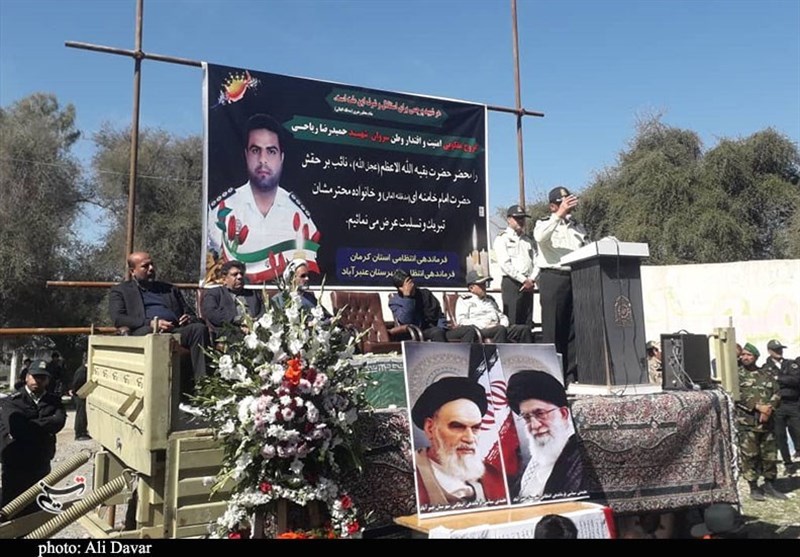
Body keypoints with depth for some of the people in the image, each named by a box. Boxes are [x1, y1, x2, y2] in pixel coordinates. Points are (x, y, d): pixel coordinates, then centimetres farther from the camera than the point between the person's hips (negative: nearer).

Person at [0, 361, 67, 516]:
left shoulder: (54, 401, 3)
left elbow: (59, 422, -15)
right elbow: (16, 427, -21)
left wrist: (29, 425, -18)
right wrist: (45, 426, -14)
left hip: (41, 465, 3)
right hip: (15, 465, -3)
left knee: (37, 510, 16)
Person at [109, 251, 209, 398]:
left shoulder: (170, 289, 32)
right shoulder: (120, 291, 20)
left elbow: (189, 313, 29)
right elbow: (117, 318, 2)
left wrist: (190, 318, 1)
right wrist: (151, 323, -13)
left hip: (175, 330, 4)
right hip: (144, 332, -3)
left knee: (199, 328, -28)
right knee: (149, 331, -39)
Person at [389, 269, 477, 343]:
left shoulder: (425, 293, 17)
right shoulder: (395, 302, 4)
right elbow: (405, 321, -15)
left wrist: (441, 328, 1)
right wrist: (407, 296, -17)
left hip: (439, 331, 5)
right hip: (416, 335, -5)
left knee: (470, 330, -16)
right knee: (436, 331, -39)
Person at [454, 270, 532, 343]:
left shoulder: (490, 299, 31)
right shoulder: (464, 300, 11)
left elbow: (502, 316, 31)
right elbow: (461, 321, -3)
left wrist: (503, 324, 4)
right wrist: (485, 325, -13)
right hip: (480, 331, -6)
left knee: (524, 329, -17)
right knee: (500, 329, -37)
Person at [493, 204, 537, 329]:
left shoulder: (528, 240, 21)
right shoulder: (502, 239, 2)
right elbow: (505, 264, -9)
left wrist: (531, 279, -5)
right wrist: (524, 280, -12)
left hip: (528, 285, 6)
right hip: (511, 283, -6)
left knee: (527, 323, 4)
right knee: (511, 324, -10)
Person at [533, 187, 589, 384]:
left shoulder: (578, 227, 23)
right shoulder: (545, 224, 8)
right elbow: (540, 237, -16)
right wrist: (559, 215, -20)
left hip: (576, 278, 5)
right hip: (553, 277, -5)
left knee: (574, 329, 3)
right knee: (553, 329, -5)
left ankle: (572, 375, 7)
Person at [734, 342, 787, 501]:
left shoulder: (766, 374, 14)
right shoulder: (736, 374, 1)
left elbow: (776, 393, 6)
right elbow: (737, 395, -11)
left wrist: (769, 408, -13)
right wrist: (758, 406, -19)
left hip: (767, 421, 4)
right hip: (746, 422, -4)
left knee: (770, 455, 9)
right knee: (749, 456, -2)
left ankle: (769, 486, 23)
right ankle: (754, 488, 8)